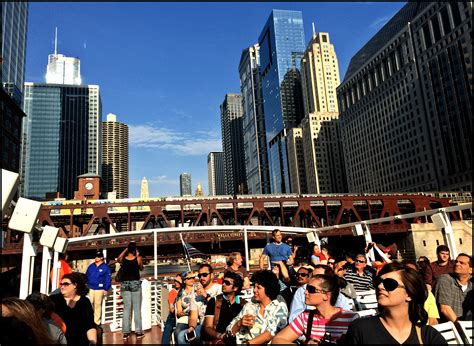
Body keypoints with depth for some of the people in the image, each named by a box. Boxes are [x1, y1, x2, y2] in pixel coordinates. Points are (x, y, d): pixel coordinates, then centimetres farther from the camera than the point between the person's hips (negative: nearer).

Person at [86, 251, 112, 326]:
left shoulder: (105, 267, -2)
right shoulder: (91, 266, 10)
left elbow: (108, 279, -3)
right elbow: (86, 276, 14)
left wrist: (106, 289, -6)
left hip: (99, 289, -3)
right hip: (90, 289, 3)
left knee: (98, 305, 2)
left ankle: (97, 322, 11)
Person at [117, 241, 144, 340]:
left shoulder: (123, 259, -4)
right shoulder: (138, 259, -9)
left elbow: (118, 259, 21)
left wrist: (125, 250, 16)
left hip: (125, 284, 2)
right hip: (135, 283, -2)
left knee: (126, 308, 8)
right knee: (137, 308, 4)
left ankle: (125, 332, 10)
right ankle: (138, 332, 8)